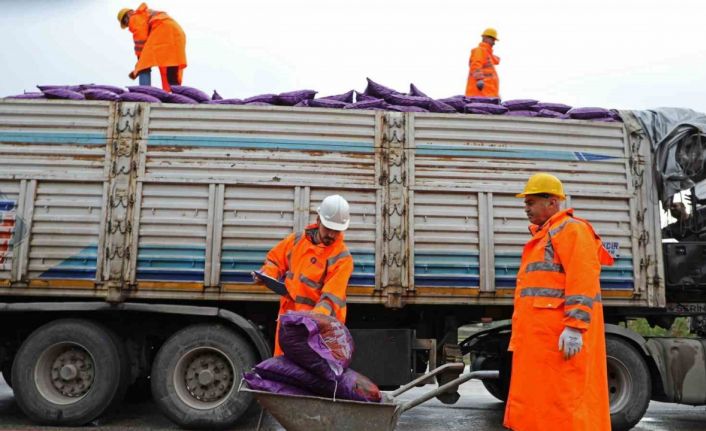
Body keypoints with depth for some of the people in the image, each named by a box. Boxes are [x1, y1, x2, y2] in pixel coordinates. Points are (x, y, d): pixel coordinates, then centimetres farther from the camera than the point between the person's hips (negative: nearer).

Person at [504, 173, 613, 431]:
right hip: (542, 337, 10)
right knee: (538, 401, 11)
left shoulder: (570, 229, -4)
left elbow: (582, 279, -16)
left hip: (560, 336, -10)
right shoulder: (544, 236, 25)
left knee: (562, 401, -7)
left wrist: (575, 326, -24)